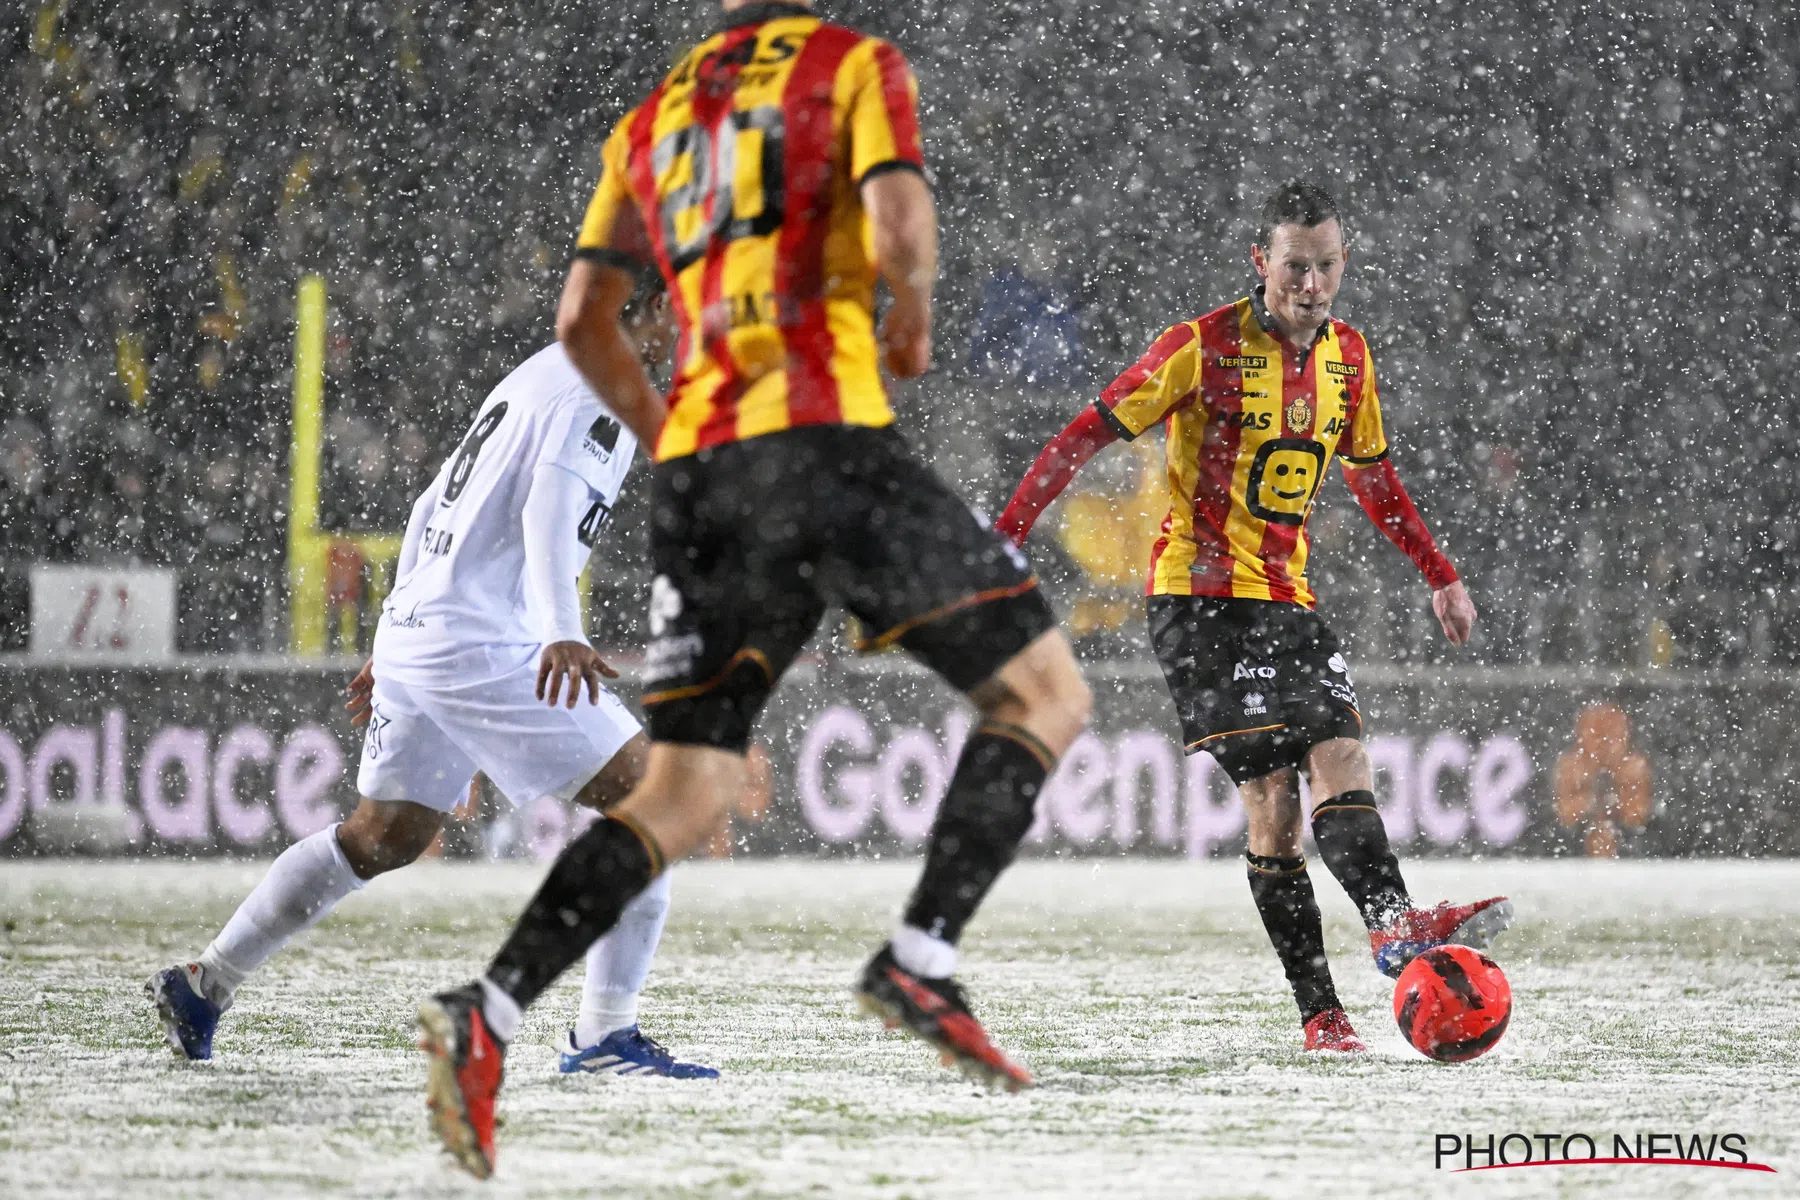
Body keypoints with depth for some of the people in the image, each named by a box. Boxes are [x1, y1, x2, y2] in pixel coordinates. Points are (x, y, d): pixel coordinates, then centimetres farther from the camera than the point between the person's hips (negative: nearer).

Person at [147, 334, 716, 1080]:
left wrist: (396, 646, 33)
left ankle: (203, 984, 26)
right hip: (483, 646, -10)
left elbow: (434, 511, 27)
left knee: (385, 837, 21)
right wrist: (562, 634, -40)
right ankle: (605, 1035, -13)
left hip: (413, 627, 10)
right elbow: (550, 504, -26)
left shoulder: (537, 379, 21)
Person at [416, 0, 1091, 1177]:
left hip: (697, 473, 6)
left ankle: (491, 1011, -11)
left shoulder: (654, 117, 23)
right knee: (1044, 691, 4)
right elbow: (899, 221, -11)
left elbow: (583, 319, 21)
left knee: (684, 791, 7)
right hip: (828, 441, -6)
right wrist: (913, 320, 9)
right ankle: (923, 957, -10)